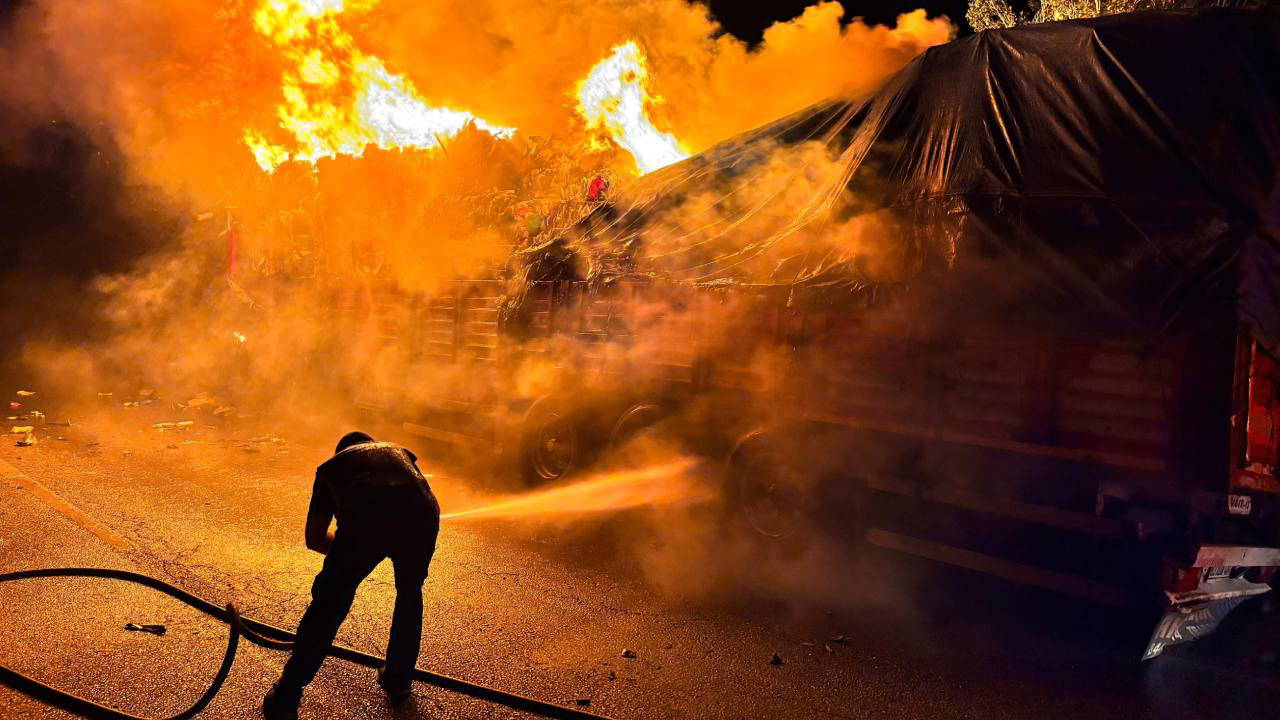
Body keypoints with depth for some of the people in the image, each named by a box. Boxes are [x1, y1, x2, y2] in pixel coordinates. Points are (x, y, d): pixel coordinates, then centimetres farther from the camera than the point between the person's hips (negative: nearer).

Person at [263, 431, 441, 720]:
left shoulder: (331, 466, 36)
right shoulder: (399, 452, 42)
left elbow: (314, 538, 33)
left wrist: (350, 551, 46)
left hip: (365, 521, -2)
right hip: (422, 516, 3)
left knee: (327, 606, 13)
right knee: (410, 593, 28)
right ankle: (398, 680, 37)